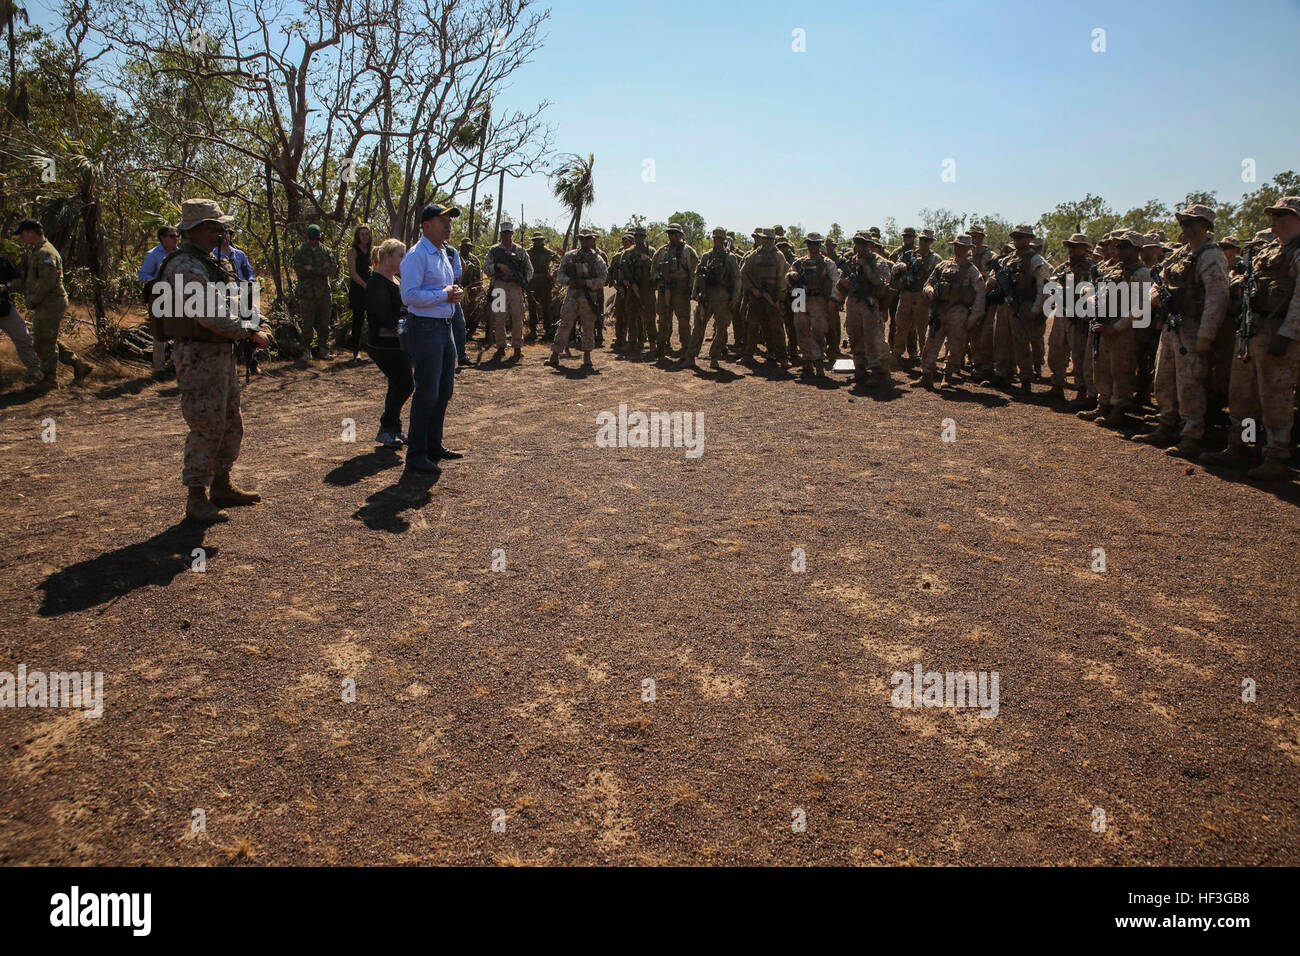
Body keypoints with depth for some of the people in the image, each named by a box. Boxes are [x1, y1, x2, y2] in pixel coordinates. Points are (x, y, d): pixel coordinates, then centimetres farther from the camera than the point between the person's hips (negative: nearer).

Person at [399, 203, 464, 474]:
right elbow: (409, 295, -22)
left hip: (444, 327, 9)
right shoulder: (417, 256, -13)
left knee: (444, 390, 15)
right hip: (425, 329, -9)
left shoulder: (443, 254, 17)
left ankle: (433, 446, 29)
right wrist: (444, 295, -18)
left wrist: (453, 294, 7)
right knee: (427, 393, -7)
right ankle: (416, 455, 1)